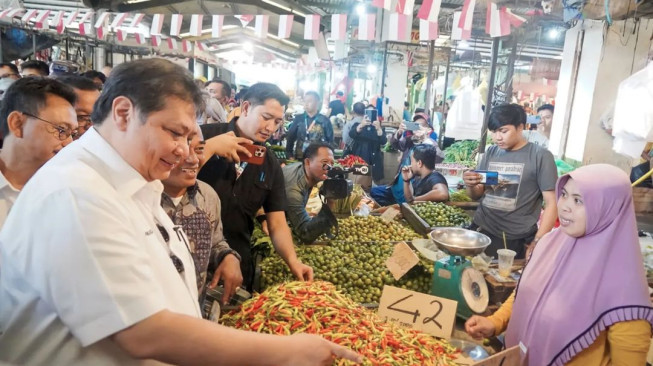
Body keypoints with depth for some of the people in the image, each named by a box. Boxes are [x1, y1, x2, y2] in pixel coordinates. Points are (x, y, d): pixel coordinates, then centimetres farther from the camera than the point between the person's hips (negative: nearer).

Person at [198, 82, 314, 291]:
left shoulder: (271, 166, 5)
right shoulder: (205, 136, -9)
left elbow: (277, 223, 3)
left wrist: (293, 261, -12)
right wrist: (211, 147, -25)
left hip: (238, 263, 4)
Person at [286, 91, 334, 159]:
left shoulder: (325, 121, 0)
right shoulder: (298, 119, 3)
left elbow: (330, 141, 4)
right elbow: (290, 138, 6)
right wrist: (289, 155, 0)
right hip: (300, 158, 1)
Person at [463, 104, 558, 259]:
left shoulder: (540, 156, -6)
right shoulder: (491, 153, 7)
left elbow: (551, 203, -7)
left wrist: (537, 243, -13)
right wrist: (470, 185, -10)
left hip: (517, 241, -4)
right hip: (481, 231, 4)